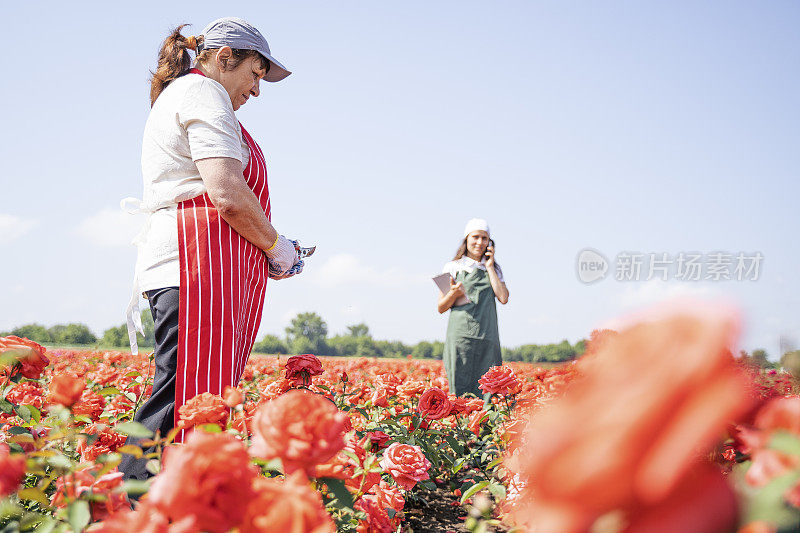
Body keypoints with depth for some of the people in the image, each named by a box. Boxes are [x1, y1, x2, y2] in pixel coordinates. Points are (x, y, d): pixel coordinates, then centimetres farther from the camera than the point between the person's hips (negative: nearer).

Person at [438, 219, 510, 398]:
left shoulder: (493, 269, 16)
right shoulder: (453, 267, 8)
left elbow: (503, 298, 0)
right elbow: (441, 307, 7)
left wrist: (489, 267, 3)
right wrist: (454, 294, -14)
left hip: (488, 338, 2)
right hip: (461, 335, -2)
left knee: (487, 393, -4)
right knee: (460, 391, -7)